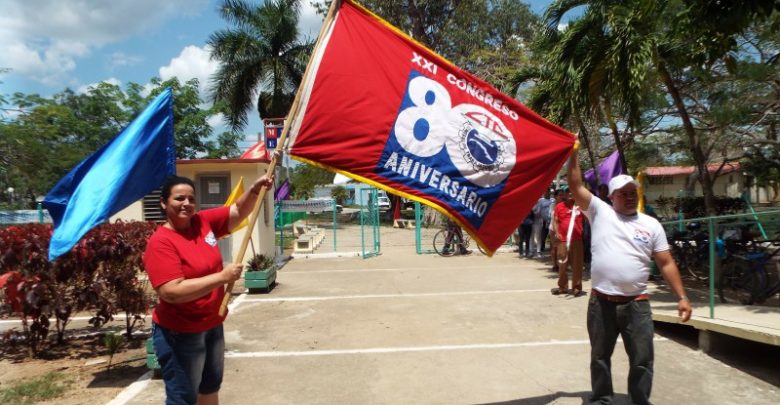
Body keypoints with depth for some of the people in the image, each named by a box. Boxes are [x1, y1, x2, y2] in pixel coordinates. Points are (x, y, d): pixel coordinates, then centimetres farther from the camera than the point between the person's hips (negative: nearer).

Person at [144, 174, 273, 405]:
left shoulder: (204, 222, -3)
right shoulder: (161, 242, -22)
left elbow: (239, 211, 6)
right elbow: (172, 292, -30)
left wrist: (255, 189, -14)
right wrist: (222, 277, -31)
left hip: (212, 325, 7)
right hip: (179, 333, -7)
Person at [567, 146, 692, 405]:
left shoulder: (651, 225, 5)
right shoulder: (600, 212, 1)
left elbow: (666, 264, 5)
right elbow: (576, 186, -6)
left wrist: (682, 297, 0)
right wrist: (573, 153, -10)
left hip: (637, 304, 1)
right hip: (601, 302, -1)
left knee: (642, 360, 9)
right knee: (600, 357, 15)